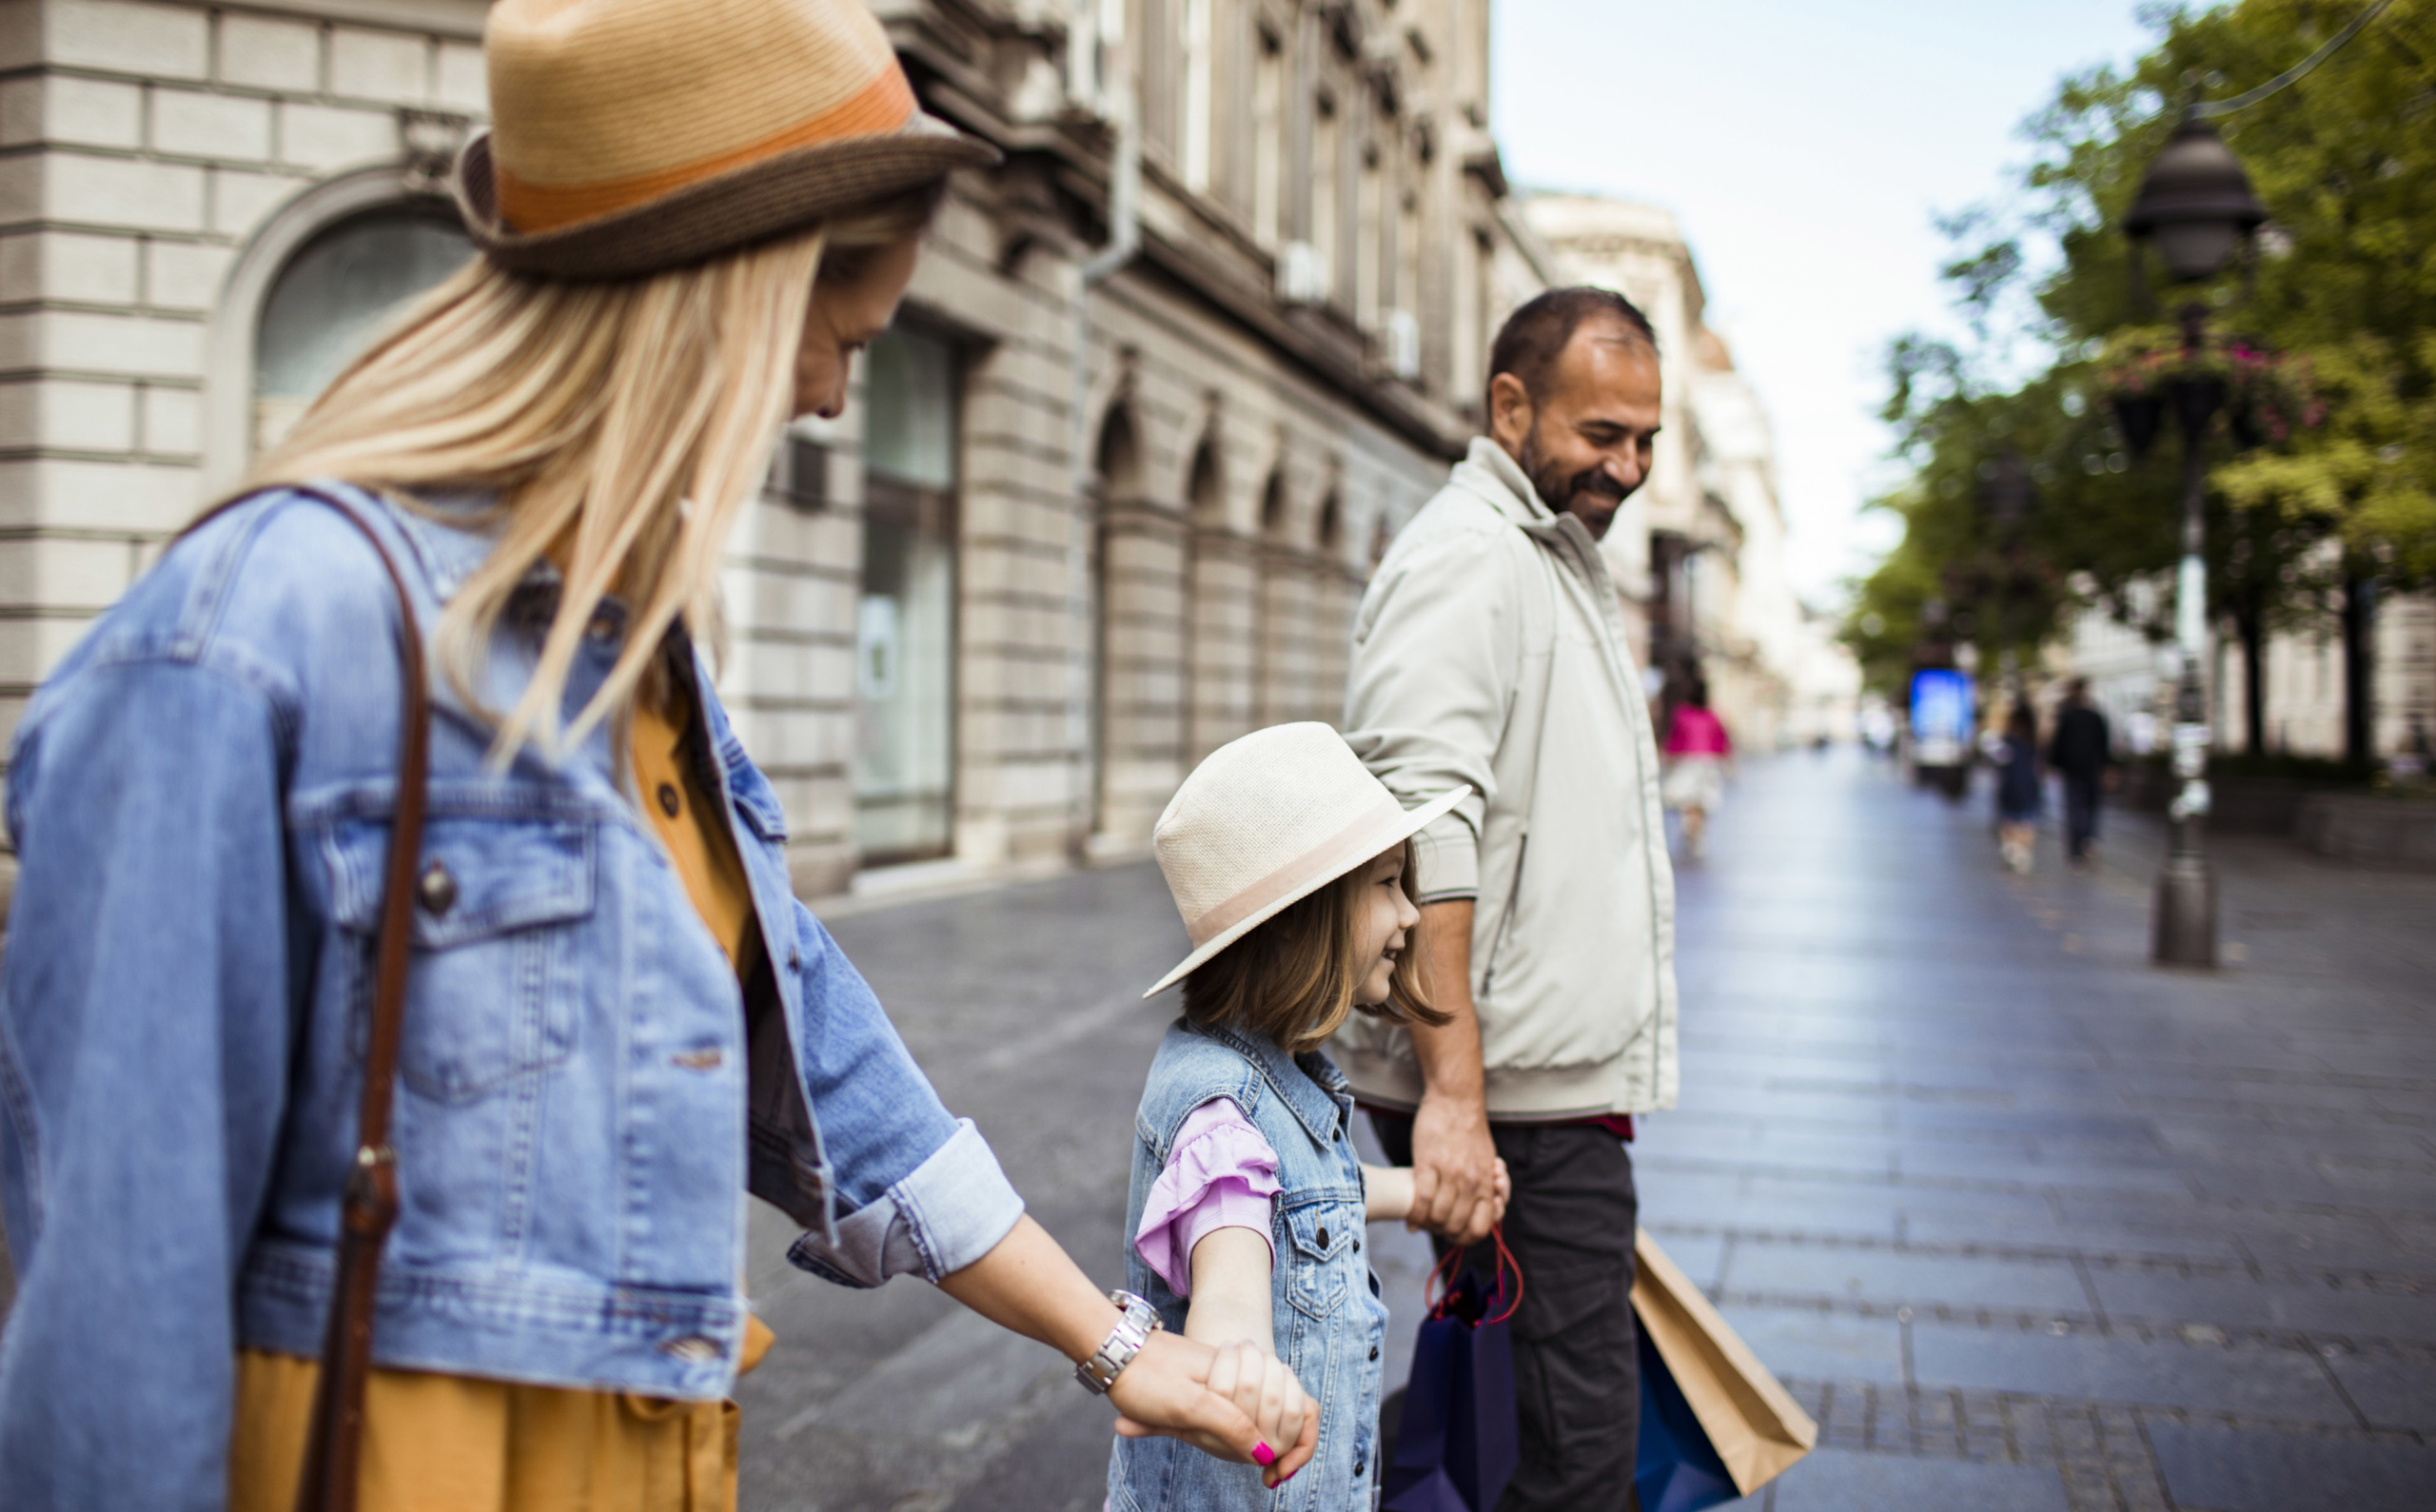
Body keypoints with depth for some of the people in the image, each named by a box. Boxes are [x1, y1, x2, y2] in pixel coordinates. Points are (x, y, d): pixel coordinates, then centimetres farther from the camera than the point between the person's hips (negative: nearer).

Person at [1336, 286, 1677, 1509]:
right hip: (1510, 1099, -10)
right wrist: (1453, 1091, -29)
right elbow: (1423, 833, -24)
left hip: (1565, 1087, 10)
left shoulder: (1564, 559, 21)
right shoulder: (1466, 554, -12)